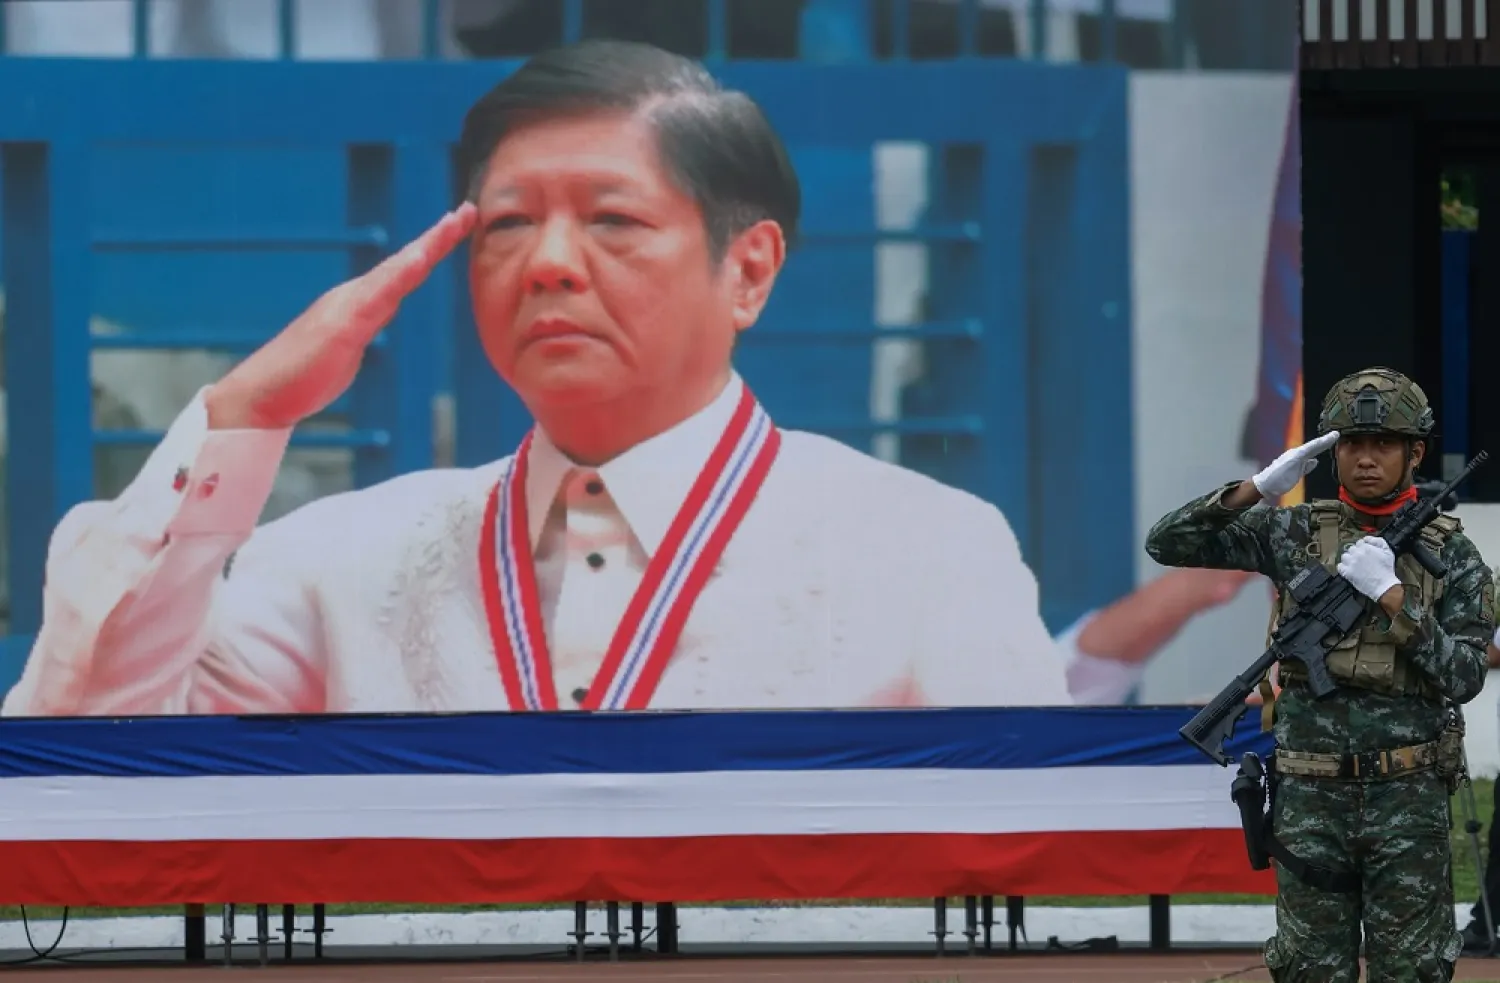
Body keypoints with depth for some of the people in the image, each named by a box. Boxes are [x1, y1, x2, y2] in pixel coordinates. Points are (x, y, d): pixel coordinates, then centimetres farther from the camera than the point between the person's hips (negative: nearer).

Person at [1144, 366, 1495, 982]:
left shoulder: (1450, 553, 2)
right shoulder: (1295, 533, 5)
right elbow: (1167, 543, 0)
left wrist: (1391, 595, -16)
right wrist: (1260, 489, -12)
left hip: (1408, 796, -1)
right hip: (1310, 795, 1)